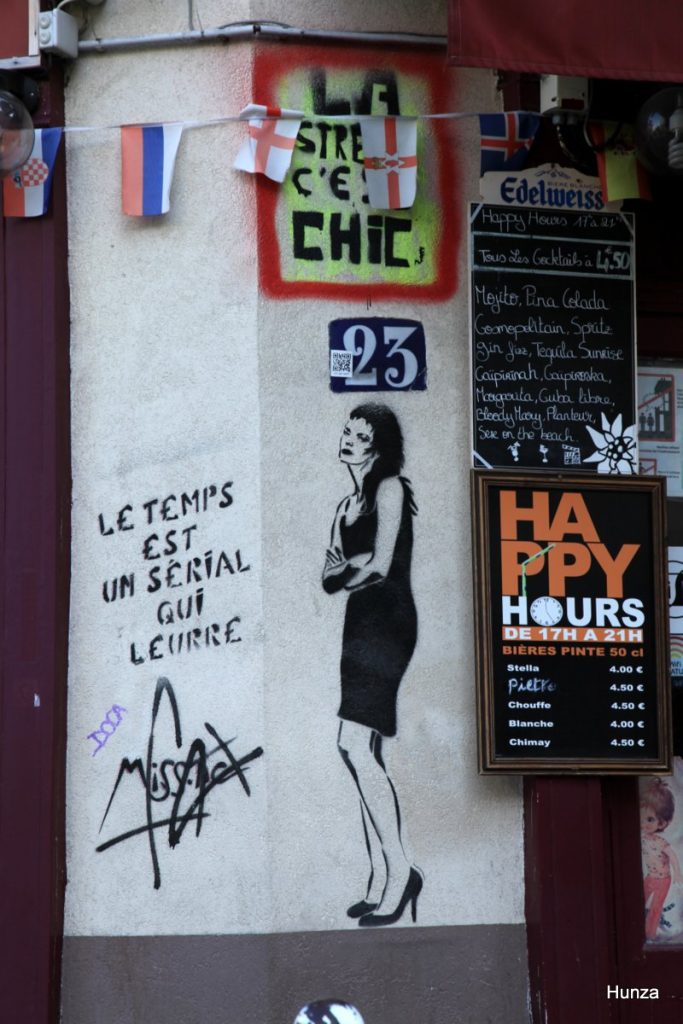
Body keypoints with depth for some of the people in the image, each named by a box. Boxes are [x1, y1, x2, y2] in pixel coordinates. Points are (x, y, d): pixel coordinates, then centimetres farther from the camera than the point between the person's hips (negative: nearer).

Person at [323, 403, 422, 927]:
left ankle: (400, 870, -15)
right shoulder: (347, 504, 22)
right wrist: (350, 568, -5)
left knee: (355, 746, -18)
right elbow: (330, 577, 15)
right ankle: (381, 880, 4)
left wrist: (346, 572, 5)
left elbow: (380, 563, -11)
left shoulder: (389, 488, -3)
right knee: (363, 755, 3)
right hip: (360, 627, 9)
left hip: (387, 623, -9)